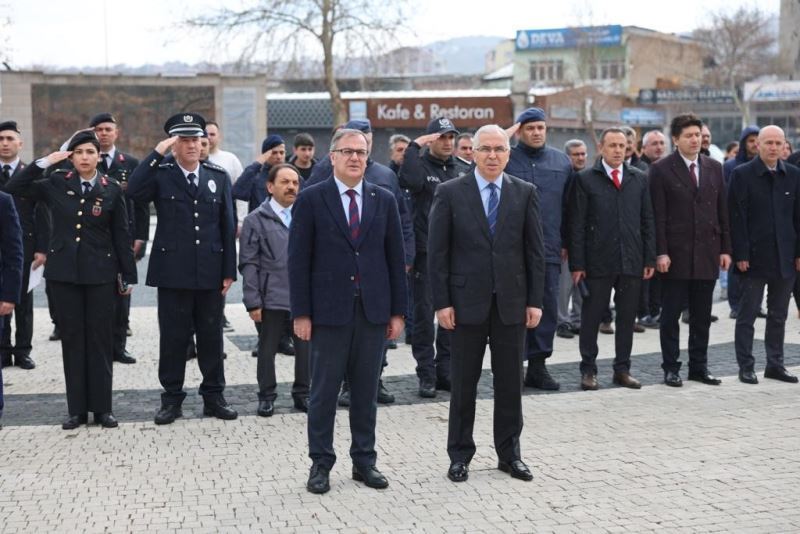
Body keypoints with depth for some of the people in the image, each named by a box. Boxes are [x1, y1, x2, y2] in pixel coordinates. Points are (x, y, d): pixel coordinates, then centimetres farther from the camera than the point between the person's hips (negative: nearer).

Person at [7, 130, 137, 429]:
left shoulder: (111, 189, -1)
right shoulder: (56, 183, 3)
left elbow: (121, 234, 1)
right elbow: (14, 188, -2)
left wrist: (129, 275, 1)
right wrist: (44, 163, -8)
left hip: (100, 274, -1)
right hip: (63, 272, 2)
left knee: (100, 338, 4)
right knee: (72, 339, 6)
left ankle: (102, 407, 12)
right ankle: (77, 409, 14)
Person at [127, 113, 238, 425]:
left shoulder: (219, 177, 8)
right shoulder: (160, 174, 1)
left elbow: (228, 226, 7)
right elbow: (134, 191, -20)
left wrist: (229, 271, 2)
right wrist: (157, 153, -19)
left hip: (210, 273, 2)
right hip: (172, 272, -2)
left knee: (211, 337, 9)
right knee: (173, 338, 5)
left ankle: (213, 396, 20)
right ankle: (172, 398, 16)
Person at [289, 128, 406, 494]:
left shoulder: (384, 200, 8)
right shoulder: (311, 199, -1)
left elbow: (395, 258, 9)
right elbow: (299, 259, -3)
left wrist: (397, 311, 5)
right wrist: (300, 313, -8)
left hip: (373, 310, 3)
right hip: (328, 310, -3)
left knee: (366, 391, 9)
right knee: (324, 391, 3)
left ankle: (364, 461, 20)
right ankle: (321, 464, 14)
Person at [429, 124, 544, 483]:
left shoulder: (525, 193, 5)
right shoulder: (450, 193, -2)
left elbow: (535, 250, 5)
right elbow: (438, 252, -3)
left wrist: (535, 300, 0)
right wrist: (441, 302, -8)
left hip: (512, 301, 2)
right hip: (467, 301, -2)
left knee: (510, 381, 9)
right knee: (463, 382, 6)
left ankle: (509, 454, 21)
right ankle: (460, 455, 18)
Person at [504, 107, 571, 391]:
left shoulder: (561, 161, 10)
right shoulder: (506, 159, -1)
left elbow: (568, 205, 12)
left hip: (549, 248, 4)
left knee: (548, 308, 7)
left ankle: (537, 365, 17)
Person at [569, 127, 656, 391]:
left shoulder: (639, 179, 10)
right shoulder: (585, 179, -1)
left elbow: (648, 221, 10)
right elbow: (577, 225, -4)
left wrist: (650, 259, 4)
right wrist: (577, 263, -9)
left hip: (632, 261, 3)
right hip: (597, 261, -3)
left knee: (627, 317, 9)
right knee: (591, 317, 4)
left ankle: (622, 369, 19)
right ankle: (588, 369, 14)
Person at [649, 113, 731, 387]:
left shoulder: (714, 167, 10)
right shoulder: (661, 169, -4)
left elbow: (722, 210, 11)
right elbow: (657, 216, -7)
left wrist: (725, 249, 6)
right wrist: (661, 252, -13)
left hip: (707, 253, 4)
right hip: (676, 254, -4)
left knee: (702, 316, 10)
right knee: (671, 314, 3)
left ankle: (699, 367, 19)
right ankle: (671, 368, 11)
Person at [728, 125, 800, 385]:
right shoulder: (742, 174, -5)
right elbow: (736, 218, -8)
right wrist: (741, 254, -13)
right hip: (754, 257, -4)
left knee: (778, 316, 11)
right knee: (747, 315, 3)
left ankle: (775, 364, 20)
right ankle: (746, 366, 9)